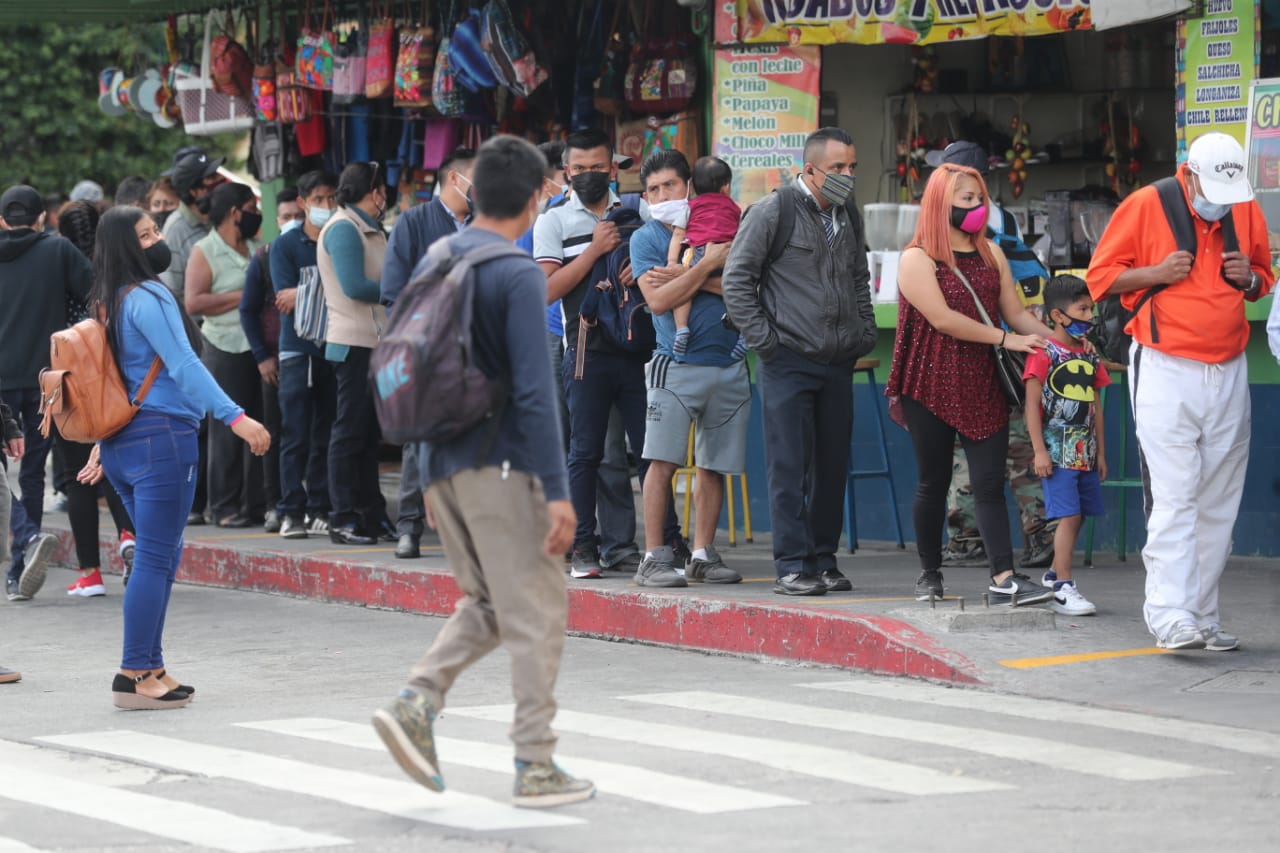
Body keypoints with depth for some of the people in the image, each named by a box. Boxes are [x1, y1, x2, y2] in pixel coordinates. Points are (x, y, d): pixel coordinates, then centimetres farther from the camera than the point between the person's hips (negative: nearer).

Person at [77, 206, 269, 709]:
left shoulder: (113, 302, 16)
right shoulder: (148, 298, -12)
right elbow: (183, 366, -20)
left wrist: (107, 444, 29)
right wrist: (235, 417, -24)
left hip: (124, 441, 9)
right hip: (162, 438, -9)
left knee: (161, 556, 14)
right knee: (155, 558, -7)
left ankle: (150, 668, 16)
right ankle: (134, 675, -7)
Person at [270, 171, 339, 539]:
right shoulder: (285, 245, 4)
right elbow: (285, 296, -6)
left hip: (336, 348, 2)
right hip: (299, 350, -2)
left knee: (327, 436, 3)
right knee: (295, 436, -4)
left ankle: (320, 510, 8)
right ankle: (292, 512, -2)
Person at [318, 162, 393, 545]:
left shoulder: (371, 230, 20)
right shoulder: (343, 229, -11)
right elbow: (354, 286, -19)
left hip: (375, 342, 10)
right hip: (354, 344, -10)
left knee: (369, 432, 12)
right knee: (350, 431, -6)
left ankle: (372, 514, 17)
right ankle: (343, 519, -3)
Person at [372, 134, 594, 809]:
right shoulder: (518, 275, -13)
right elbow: (533, 390, -18)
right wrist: (557, 491, -17)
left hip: (441, 463, 8)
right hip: (500, 464, -8)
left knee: (487, 603, 18)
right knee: (537, 609, 0)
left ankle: (416, 703, -1)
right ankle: (535, 766, 1)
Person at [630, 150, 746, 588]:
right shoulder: (646, 238, 4)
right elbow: (658, 300, -10)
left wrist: (690, 279, -11)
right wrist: (709, 264, -11)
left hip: (729, 365, 3)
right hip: (677, 365, -3)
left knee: (713, 466, 6)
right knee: (663, 461, -11)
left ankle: (703, 555, 14)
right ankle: (654, 557, -8)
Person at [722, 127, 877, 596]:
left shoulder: (849, 217, 14)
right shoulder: (774, 211, -6)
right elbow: (736, 280, -6)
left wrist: (865, 333, 15)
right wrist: (762, 338, -9)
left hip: (838, 364, 6)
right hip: (788, 362, -6)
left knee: (832, 466, 8)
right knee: (789, 466, -7)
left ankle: (824, 561, 16)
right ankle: (792, 566, -5)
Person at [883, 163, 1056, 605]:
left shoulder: (990, 254, 13)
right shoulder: (918, 259, -5)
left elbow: (1016, 312, 11)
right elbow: (942, 319, -16)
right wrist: (1005, 339, -16)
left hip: (983, 386, 4)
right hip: (932, 386, -4)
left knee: (990, 482, -5)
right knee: (934, 482, 6)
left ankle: (1004, 578, -13)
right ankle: (930, 573, 20)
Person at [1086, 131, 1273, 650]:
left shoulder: (1247, 211, 9)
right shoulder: (1146, 205, -5)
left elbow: (1264, 277, 23)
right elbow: (1100, 275, 1)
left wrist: (1249, 278, -1)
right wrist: (1157, 272, -15)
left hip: (1229, 373, 5)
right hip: (1166, 371, -5)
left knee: (1219, 504, 5)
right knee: (1173, 496, -12)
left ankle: (1203, 617, 11)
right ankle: (1170, 616, -14)